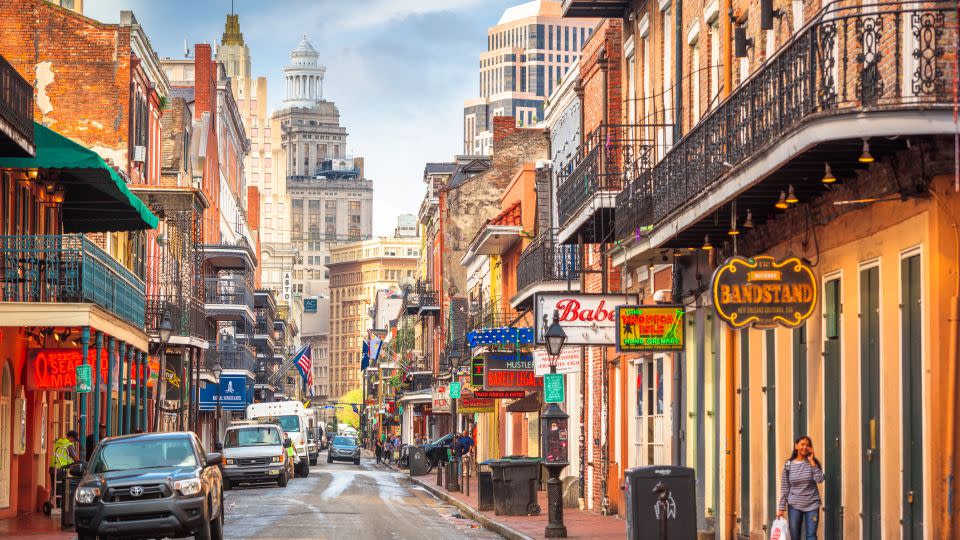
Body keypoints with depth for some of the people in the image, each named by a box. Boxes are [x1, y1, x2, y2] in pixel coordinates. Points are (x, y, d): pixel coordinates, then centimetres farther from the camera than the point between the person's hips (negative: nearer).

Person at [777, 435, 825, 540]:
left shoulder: (813, 463, -1)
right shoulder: (788, 465, 0)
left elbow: (820, 480, -17)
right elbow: (785, 489, 2)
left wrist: (812, 462, -15)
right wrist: (781, 508, -2)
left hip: (811, 505, -1)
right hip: (794, 505, 1)